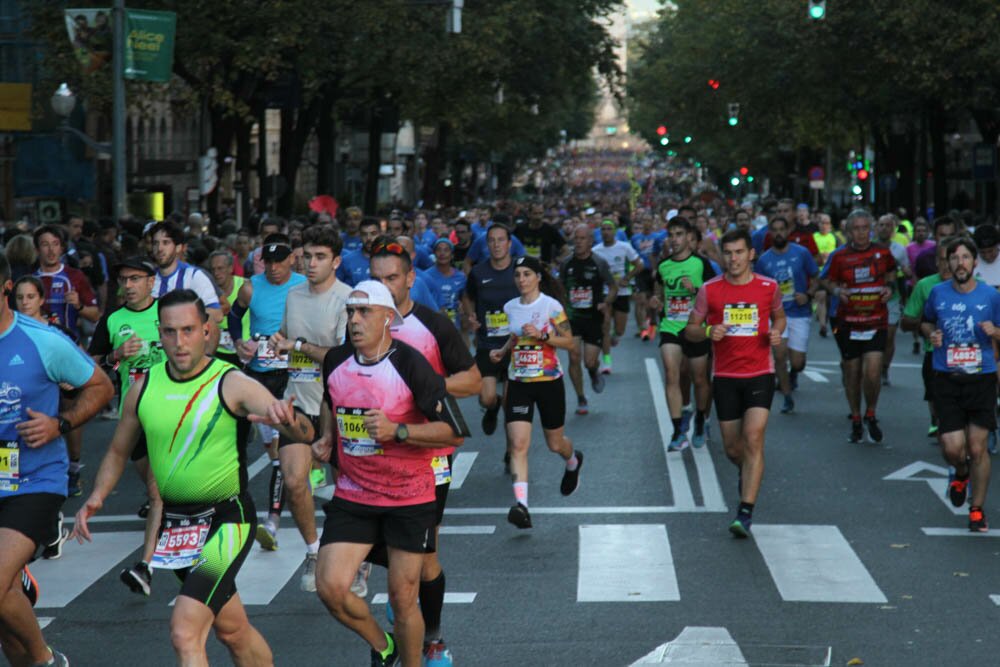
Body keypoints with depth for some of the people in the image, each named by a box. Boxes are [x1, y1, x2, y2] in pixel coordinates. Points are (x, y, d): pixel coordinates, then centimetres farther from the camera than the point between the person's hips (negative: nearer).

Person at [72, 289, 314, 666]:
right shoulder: (144, 387, 0)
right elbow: (118, 452, 15)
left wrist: (288, 419, -49)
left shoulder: (233, 385, -15)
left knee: (185, 631, -21)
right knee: (233, 630, 21)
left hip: (225, 521, -6)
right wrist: (97, 496, -2)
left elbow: (305, 434, -26)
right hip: (174, 522, 6)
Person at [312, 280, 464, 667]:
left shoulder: (410, 365, -16)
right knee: (330, 587, -8)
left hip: (409, 499, -4)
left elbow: (452, 432, -16)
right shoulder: (335, 361, 1)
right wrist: (328, 438, 9)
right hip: (352, 494, 4)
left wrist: (397, 430, -26)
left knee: (402, 599, 1)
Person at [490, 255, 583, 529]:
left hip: (548, 381, -3)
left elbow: (570, 342, -8)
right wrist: (503, 350, 4)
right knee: (518, 444, -14)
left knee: (555, 444, 13)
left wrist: (542, 335, -22)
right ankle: (521, 504, -22)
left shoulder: (551, 306, -8)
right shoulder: (510, 307, 6)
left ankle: (573, 462, 51)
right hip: (519, 383, 3)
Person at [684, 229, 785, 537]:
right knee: (732, 447, 9)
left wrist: (776, 332, -4)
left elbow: (779, 316, 19)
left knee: (753, 439, -16)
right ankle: (748, 474, 46)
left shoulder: (768, 287, 0)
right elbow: (690, 330, 6)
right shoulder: (710, 289, -1)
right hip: (725, 376, 1)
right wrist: (708, 332, -16)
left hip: (760, 374, -1)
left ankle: (745, 513, -15)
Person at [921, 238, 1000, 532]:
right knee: (952, 448, -7)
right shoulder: (938, 293, 3)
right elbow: (926, 322, 21)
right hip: (947, 381, 1)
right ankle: (961, 473, 30)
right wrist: (931, 334, -1)